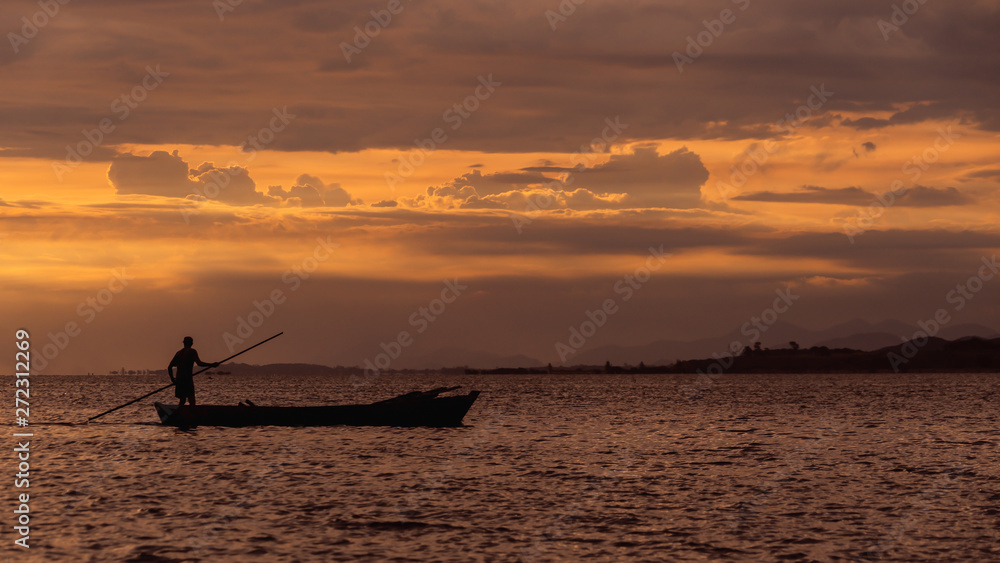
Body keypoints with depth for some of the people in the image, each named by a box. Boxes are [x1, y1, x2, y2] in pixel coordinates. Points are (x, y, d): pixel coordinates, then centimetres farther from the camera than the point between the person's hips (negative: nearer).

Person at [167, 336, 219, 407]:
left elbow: (169, 367, 16)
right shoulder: (192, 351, -2)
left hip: (178, 379, 6)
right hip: (188, 380, -6)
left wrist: (172, 379, 26)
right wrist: (212, 365, -10)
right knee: (191, 401, -12)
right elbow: (199, 363, -16)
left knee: (182, 401, 18)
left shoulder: (179, 353, 16)